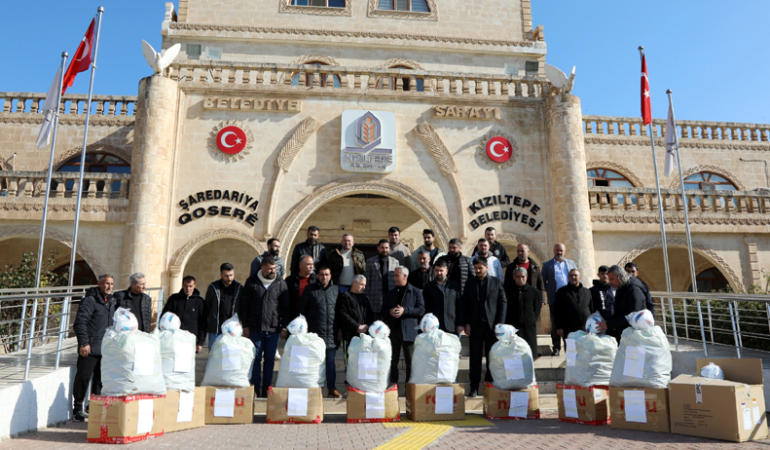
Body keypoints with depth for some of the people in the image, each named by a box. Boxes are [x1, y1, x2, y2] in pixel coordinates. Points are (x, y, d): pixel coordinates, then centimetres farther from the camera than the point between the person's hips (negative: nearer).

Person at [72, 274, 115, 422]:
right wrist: (84, 343, -18)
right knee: (83, 377, 1)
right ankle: (77, 408, 15)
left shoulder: (111, 301, 14)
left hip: (105, 347, 7)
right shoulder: (90, 300, -11)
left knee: (101, 378, 12)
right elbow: (80, 322, -15)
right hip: (90, 348, -7)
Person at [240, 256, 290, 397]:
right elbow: (243, 305, 5)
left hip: (273, 329, 1)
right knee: (256, 358, 4)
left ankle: (266, 389, 16)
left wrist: (284, 327, 3)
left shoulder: (281, 284, 5)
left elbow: (286, 307, 8)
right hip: (255, 328, -1)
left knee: (270, 359, 6)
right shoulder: (252, 282, 3)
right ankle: (255, 388, 14)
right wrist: (245, 326, 0)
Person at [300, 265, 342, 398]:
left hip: (331, 333, 2)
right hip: (314, 332, -2)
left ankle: (332, 388, 15)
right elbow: (302, 308, 5)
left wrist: (339, 328, 10)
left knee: (331, 361, 7)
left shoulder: (336, 290, 9)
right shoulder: (310, 290, 2)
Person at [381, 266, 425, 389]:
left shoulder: (415, 292, 4)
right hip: (392, 329, 4)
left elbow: (421, 310, -6)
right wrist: (390, 312, -7)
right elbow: (382, 311, 16)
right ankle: (393, 384, 15)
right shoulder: (391, 293, 17)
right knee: (392, 360, 7)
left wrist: (405, 310, -16)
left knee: (410, 361, 0)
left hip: (408, 331, -4)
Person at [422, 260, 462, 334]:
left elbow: (460, 307, 10)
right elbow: (425, 308, 6)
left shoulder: (455, 286, 11)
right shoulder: (428, 287, 9)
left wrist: (460, 324, 4)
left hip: (451, 328, 1)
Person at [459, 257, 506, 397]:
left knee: (492, 357, 2)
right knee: (475, 357, 2)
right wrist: (466, 323, -2)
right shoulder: (470, 283, 8)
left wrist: (500, 323, -4)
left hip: (492, 325, -1)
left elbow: (503, 303, 4)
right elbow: (464, 304, 7)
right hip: (475, 325, 1)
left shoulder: (497, 282, 6)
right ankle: (474, 388, 8)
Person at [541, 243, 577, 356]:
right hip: (555, 299, -1)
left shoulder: (571, 263, 15)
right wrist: (549, 292, -5)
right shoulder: (547, 265, 9)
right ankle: (556, 347, 10)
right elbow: (543, 281, 7)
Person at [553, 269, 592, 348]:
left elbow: (592, 310, 16)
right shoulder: (562, 292, 4)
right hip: (569, 331, -2)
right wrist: (559, 327, -5)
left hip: (585, 330, 2)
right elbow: (557, 311, 1)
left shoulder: (587, 292, 13)